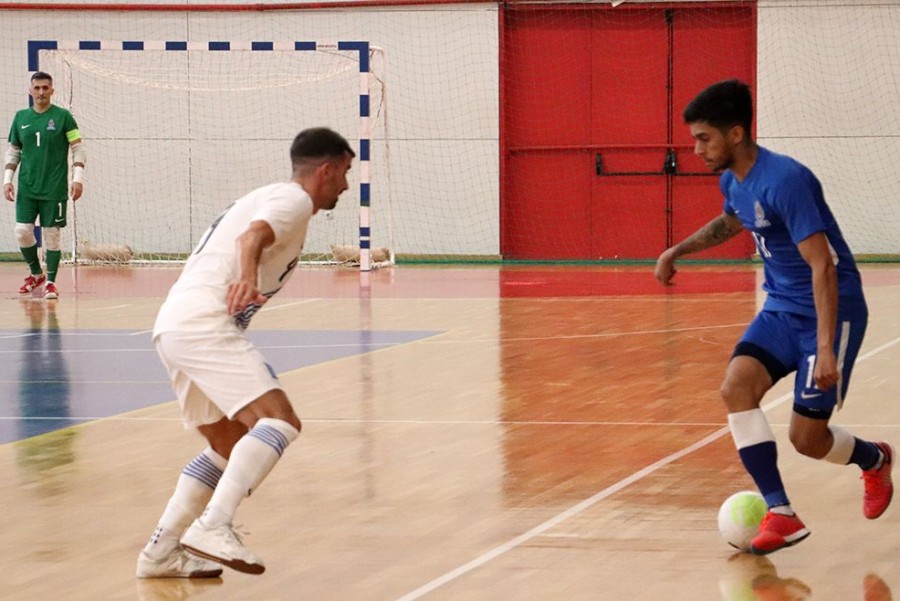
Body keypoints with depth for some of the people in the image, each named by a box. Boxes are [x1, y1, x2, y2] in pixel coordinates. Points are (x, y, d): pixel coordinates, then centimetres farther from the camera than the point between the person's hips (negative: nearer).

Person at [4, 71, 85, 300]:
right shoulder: (21, 117, 8)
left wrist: (78, 178, -11)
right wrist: (7, 179, 7)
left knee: (51, 234, -2)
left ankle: (50, 281, 9)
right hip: (26, 189, 3)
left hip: (54, 189, -3)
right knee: (23, 232, -1)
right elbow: (13, 151, 15)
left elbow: (78, 148, -2)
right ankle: (36, 273, 21)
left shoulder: (63, 116, -2)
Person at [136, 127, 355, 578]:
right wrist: (248, 276, -41)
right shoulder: (294, 199, -2)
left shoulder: (268, 197, 28)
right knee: (279, 420, -20)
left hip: (173, 325, 10)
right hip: (203, 323, -10)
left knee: (232, 445, 19)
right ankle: (213, 528, -34)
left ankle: (161, 551, 17)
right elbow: (253, 235, -23)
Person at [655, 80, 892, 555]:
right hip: (781, 309, 8)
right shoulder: (732, 180, 2)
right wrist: (677, 251, 23)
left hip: (832, 311, -8)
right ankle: (780, 514, -13)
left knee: (807, 439, -5)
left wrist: (826, 348, -33)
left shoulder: (784, 181, -26)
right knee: (735, 387, -16)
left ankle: (874, 460, 31)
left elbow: (822, 266, -28)